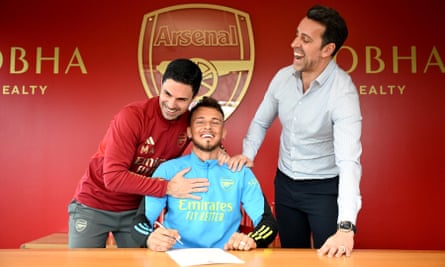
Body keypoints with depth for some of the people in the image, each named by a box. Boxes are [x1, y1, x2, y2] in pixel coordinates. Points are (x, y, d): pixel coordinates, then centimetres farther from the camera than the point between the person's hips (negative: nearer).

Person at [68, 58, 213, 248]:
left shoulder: (191, 121, -10)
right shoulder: (132, 116, -26)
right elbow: (113, 177, -31)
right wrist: (167, 188, -31)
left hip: (136, 209, 4)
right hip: (94, 205, -4)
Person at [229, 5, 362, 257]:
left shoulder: (342, 92, -25)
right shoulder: (283, 77, -8)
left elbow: (348, 160, -34)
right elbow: (261, 121, 8)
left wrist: (346, 226, -42)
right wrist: (248, 154, -10)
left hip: (325, 188, -5)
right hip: (285, 183, 5)